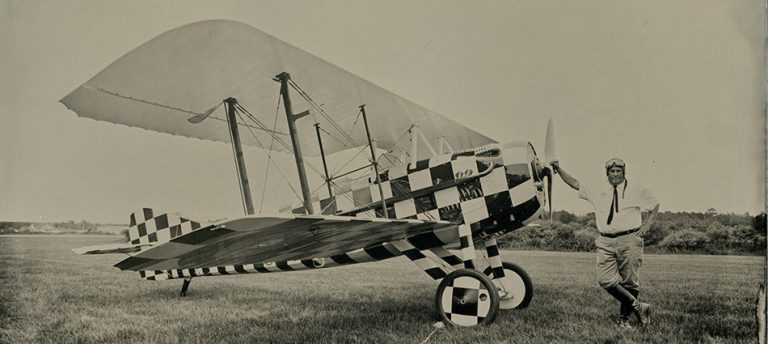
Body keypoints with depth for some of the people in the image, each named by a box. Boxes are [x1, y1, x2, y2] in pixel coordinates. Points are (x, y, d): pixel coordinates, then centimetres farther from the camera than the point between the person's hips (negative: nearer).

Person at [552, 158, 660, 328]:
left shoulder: (636, 190, 8)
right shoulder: (598, 191, 13)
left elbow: (655, 205, 18)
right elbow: (575, 184, 15)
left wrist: (646, 225, 7)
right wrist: (559, 169, 7)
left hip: (629, 240, -2)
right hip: (605, 242, 2)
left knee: (629, 282, 1)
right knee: (606, 280, -11)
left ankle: (624, 317, 18)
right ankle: (638, 307, 3)